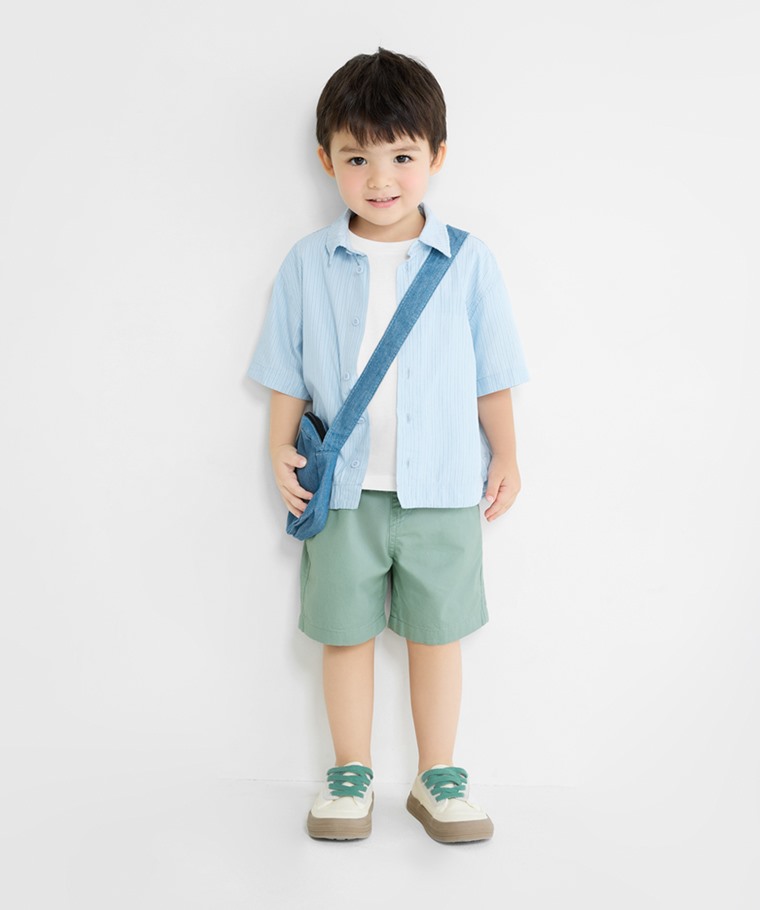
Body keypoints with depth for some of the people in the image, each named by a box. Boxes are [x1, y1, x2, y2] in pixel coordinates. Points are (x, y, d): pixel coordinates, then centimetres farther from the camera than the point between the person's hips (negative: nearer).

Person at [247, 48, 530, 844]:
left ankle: (437, 776, 26)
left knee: (436, 634, 10)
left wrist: (505, 455, 6)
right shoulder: (308, 264, 0)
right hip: (342, 487, 1)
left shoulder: (467, 262, -1)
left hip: (444, 486, 0)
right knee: (345, 632, 11)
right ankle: (351, 773, 28)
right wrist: (281, 450, -4)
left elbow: (492, 374, 6)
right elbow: (288, 375, 6)